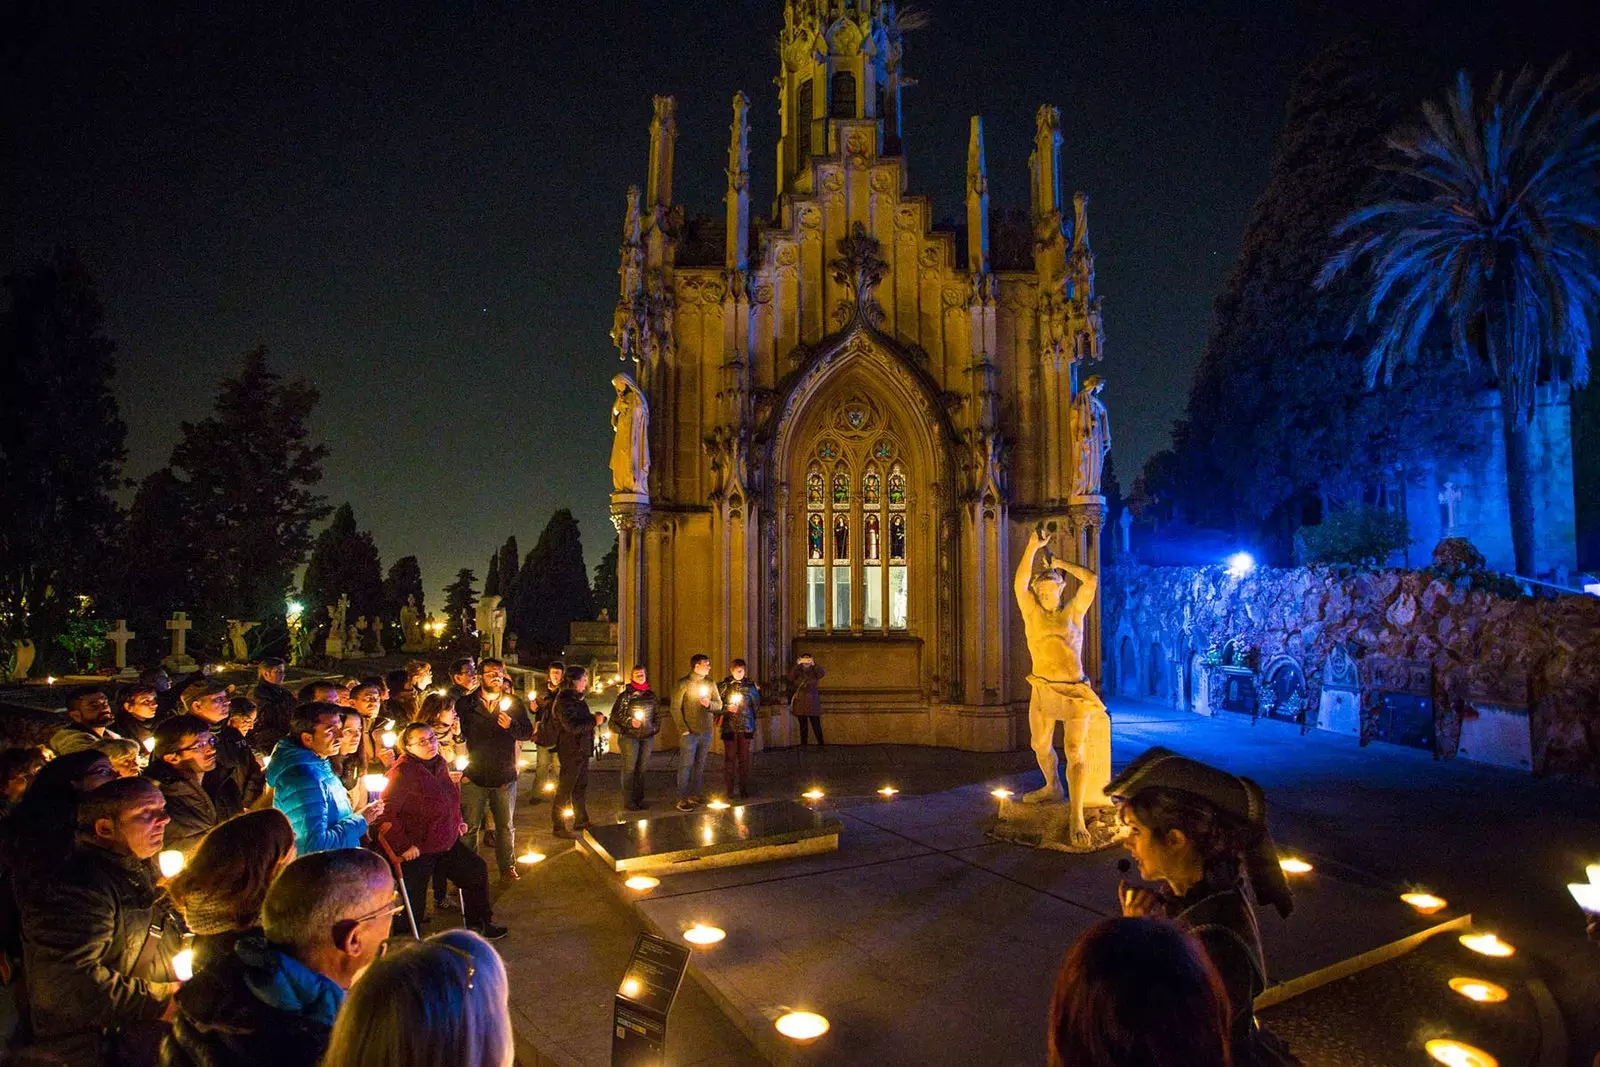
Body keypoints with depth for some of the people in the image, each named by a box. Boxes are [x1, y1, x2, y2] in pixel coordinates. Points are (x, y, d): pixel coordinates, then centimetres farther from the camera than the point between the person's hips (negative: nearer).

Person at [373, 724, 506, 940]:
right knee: (414, 906, -1)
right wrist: (403, 846, -25)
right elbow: (385, 814, -26)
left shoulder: (440, 764, 3)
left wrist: (457, 822, 16)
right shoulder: (402, 772, -21)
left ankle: (477, 924, 28)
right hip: (416, 849, -8)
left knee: (477, 870, 12)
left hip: (446, 842, 8)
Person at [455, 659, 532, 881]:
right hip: (474, 778, -1)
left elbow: (528, 731, 2)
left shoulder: (514, 703, 3)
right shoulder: (466, 704, 0)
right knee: (471, 827, 7)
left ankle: (507, 867, 26)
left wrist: (511, 725, -17)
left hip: (505, 777, 1)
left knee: (505, 827, 13)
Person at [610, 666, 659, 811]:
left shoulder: (651, 694, 10)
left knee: (642, 769, 7)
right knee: (629, 768, -3)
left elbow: (657, 714, 19)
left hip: (647, 736, 4)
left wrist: (655, 728, 7)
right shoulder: (625, 695, -3)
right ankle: (629, 801, 5)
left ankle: (639, 799, 16)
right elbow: (616, 714, -4)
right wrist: (630, 722, -15)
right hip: (629, 736, -4)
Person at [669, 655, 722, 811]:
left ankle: (695, 794, 21)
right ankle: (682, 799, 1)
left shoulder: (710, 684, 9)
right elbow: (675, 708, -9)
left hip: (706, 732, 5)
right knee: (686, 765, -3)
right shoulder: (683, 683, -7)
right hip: (689, 732, -5)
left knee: (700, 765, 11)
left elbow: (719, 704, 10)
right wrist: (683, 729, -14)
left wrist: (709, 704, -12)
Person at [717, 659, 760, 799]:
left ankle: (744, 788, 12)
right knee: (729, 757, 0)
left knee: (744, 757, 4)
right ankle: (730, 789, 7)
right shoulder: (723, 685, 2)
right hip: (729, 726, -2)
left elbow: (756, 705, 15)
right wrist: (727, 709, -12)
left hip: (745, 726, 2)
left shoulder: (750, 685, 7)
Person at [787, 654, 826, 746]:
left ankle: (821, 744, -1)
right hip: (800, 702, 1)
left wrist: (814, 665, -27)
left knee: (816, 725, -5)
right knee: (803, 726, 5)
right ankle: (803, 745, 10)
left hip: (812, 702, -1)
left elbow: (821, 674, -17)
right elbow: (790, 677, -15)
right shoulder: (797, 672, 6)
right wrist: (797, 665, -22)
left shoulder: (814, 672, 6)